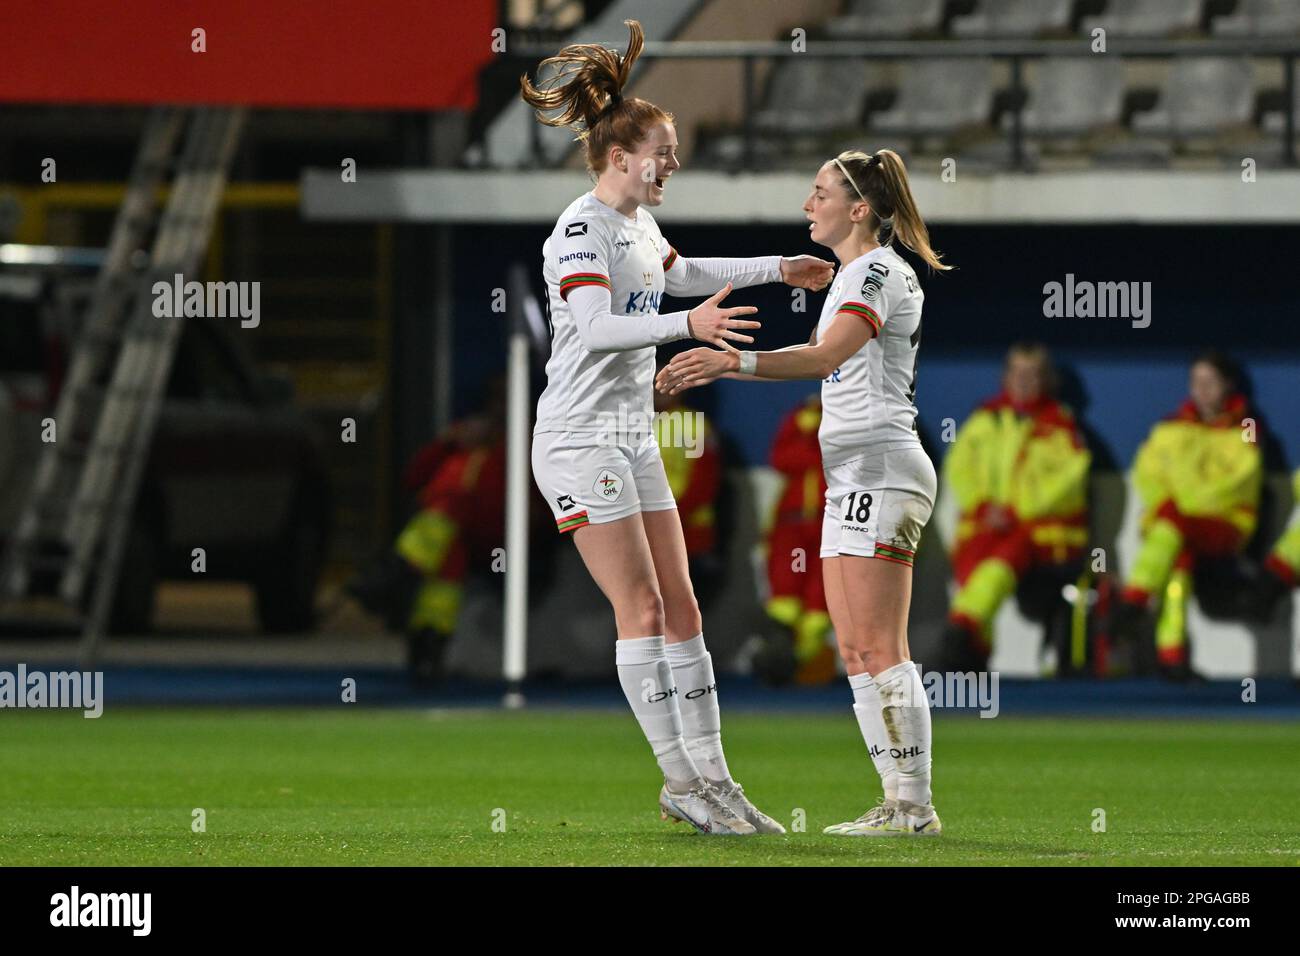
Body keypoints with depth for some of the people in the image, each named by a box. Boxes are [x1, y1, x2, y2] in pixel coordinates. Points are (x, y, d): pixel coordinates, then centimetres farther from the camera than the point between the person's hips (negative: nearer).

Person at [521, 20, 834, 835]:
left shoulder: (641, 224, 13)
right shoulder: (582, 228, -15)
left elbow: (680, 273, 35)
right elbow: (595, 325, -29)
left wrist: (776, 269, 37)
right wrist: (688, 324, -40)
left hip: (634, 442, 9)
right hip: (581, 438, -9)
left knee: (681, 608, 5)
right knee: (642, 608, -10)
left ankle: (713, 776, 7)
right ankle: (681, 780, -8)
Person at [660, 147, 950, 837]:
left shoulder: (879, 272, -11)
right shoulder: (853, 275, 20)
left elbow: (826, 356, -26)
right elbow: (824, 364, 29)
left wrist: (736, 359, -37)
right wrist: (718, 370, 25)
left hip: (881, 474, -10)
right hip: (851, 479, 10)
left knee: (878, 651, -11)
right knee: (855, 652, 7)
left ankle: (914, 806, -11)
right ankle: (899, 801, 8)